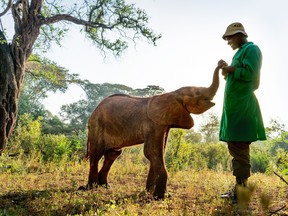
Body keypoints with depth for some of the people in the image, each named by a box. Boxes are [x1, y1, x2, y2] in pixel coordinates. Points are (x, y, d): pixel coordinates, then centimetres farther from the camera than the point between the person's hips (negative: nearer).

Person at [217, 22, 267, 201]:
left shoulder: (251, 49, -5)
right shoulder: (241, 52, 24)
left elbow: (249, 73, -19)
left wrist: (231, 69, -9)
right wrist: (227, 70, 10)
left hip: (242, 104, -10)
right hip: (235, 104, 10)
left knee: (238, 147, -11)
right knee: (236, 146, 10)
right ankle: (239, 188, 16)